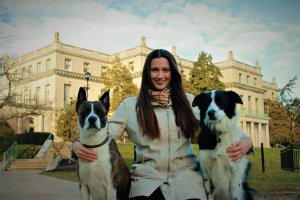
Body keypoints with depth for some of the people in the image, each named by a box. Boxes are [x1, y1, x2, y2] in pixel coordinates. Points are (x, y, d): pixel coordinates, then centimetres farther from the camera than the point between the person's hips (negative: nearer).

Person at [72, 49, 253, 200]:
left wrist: (245, 141, -12)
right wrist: (78, 145, -17)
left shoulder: (188, 101, 12)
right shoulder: (130, 105, 9)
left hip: (185, 175, 1)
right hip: (148, 178, 0)